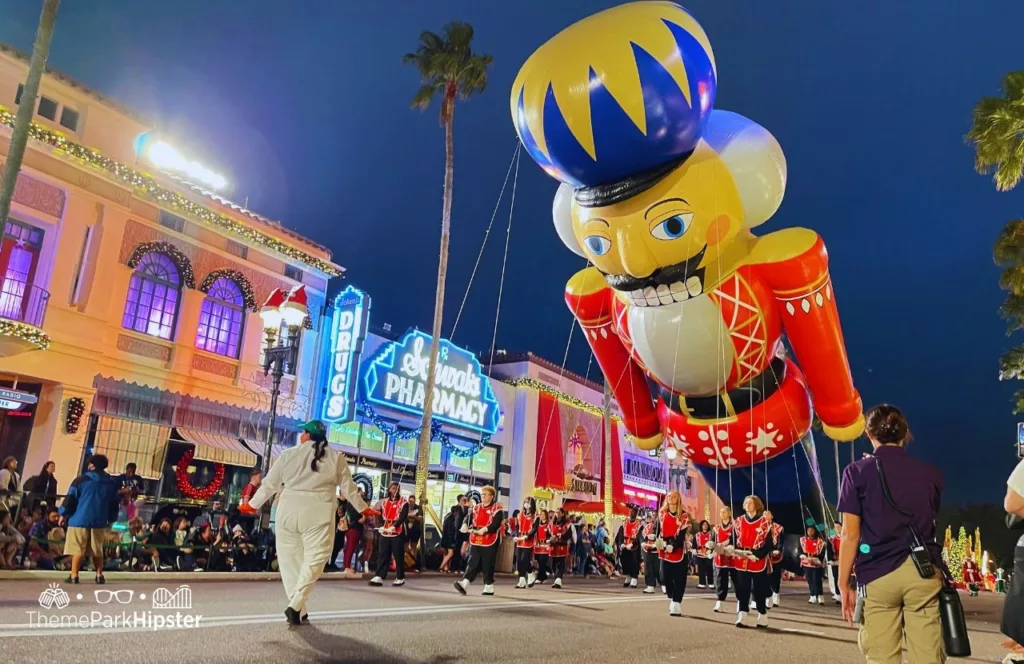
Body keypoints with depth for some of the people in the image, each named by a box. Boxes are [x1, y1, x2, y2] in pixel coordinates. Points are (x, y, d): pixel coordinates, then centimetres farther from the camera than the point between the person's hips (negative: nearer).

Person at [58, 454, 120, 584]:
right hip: (100, 521, 4)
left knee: (78, 549, 0)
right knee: (97, 549, 12)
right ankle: (99, 575, 12)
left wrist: (63, 514, 7)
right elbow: (114, 503, 16)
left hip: (80, 519, -4)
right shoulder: (112, 482, 10)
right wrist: (111, 519, 25)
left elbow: (71, 498, -4)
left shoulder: (82, 479, -4)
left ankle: (74, 576, -1)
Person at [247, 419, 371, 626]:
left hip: (288, 512, 2)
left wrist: (253, 505, 24)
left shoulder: (288, 454, 6)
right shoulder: (336, 457, 3)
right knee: (314, 558, 3)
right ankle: (296, 606, -11)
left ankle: (298, 610, 11)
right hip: (318, 515, -2)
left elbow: (270, 484, 10)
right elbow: (348, 487, 7)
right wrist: (363, 508, 21)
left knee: (290, 559, 11)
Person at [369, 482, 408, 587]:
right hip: (385, 532, 4)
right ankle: (379, 577, -5)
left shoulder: (404, 502, 0)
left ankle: (400, 578, 9)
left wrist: (394, 526, -25)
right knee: (382, 555, -2)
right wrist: (380, 526, -8)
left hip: (398, 532, -4)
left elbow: (403, 517, -12)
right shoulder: (384, 502, 13)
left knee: (398, 555, 0)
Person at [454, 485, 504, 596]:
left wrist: (484, 529, -29)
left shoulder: (497, 509, -4)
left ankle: (489, 587, 14)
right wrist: (466, 526, -16)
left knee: (488, 565, 2)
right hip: (475, 541, 5)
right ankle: (464, 583, -10)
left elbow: (496, 524, -16)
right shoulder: (476, 508, 14)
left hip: (489, 542, -5)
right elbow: (468, 518, 6)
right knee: (473, 563, -1)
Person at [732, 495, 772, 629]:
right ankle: (741, 617, 3)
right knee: (742, 590, 1)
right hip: (741, 562, 3)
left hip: (758, 562, -2)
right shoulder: (738, 522, 8)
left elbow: (769, 544, -5)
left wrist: (757, 555, -17)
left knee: (759, 590, 6)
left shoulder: (765, 523, -2)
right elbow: (734, 540, 11)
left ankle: (763, 618, 19)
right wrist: (736, 551, -8)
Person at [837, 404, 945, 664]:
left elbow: (850, 534, -5)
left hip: (878, 573, -2)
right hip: (924, 571, 3)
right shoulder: (931, 474, 8)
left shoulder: (858, 472, -2)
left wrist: (843, 584, 2)